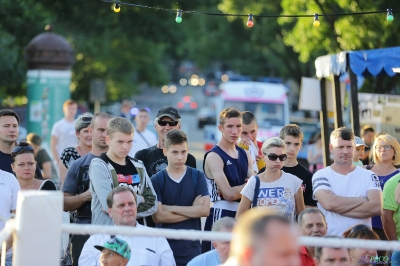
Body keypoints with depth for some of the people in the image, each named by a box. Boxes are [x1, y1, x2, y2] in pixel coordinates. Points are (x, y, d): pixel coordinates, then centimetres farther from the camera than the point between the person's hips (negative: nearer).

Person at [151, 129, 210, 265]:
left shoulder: (197, 177, 4)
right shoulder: (156, 180, -1)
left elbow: (205, 210, -5)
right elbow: (157, 216, -9)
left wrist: (171, 208, -9)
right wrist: (192, 210, -6)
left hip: (191, 247, 1)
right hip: (165, 247, -1)